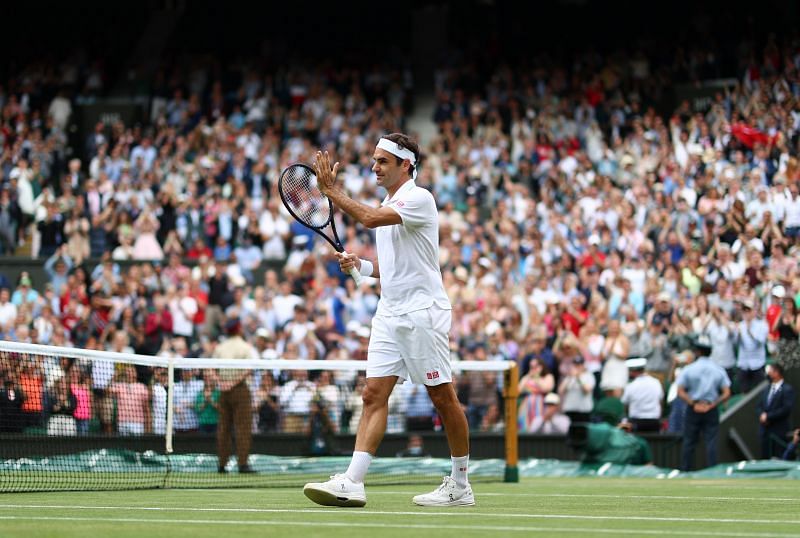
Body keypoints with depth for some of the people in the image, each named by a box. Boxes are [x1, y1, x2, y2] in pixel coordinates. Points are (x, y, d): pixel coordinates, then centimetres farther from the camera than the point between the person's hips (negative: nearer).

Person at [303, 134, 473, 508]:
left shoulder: (419, 199, -10)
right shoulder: (387, 205, 18)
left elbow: (369, 219, -26)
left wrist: (331, 190, -17)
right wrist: (359, 265, 8)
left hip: (422, 312, -8)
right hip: (389, 313, 8)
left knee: (443, 398, 0)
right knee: (374, 395, -4)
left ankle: (460, 486, 10)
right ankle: (352, 483, -14)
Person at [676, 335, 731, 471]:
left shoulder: (689, 369, -3)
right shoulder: (718, 370, 2)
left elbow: (680, 392, -10)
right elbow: (726, 394, -3)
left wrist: (693, 404, -9)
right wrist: (711, 405, -5)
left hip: (693, 409, -1)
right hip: (712, 410, 1)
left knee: (689, 441, 6)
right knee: (711, 441, 0)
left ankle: (685, 471, 7)